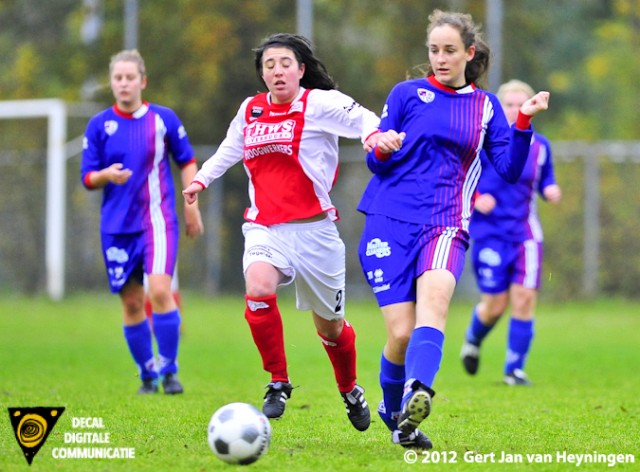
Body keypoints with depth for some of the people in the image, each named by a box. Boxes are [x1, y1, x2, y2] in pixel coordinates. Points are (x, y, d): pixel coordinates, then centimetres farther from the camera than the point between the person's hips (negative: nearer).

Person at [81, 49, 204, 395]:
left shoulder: (164, 119, 1)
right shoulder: (99, 125, 2)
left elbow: (187, 162, 12)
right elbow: (87, 178, 2)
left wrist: (191, 206, 5)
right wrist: (106, 175, -20)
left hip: (157, 220, -2)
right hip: (117, 226, 2)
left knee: (160, 291, -19)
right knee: (131, 302, 5)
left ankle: (169, 369, -7)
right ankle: (147, 375, 20)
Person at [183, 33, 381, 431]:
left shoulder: (319, 103, -5)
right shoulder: (250, 110, 11)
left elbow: (365, 119, -18)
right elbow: (230, 148, 30)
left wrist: (372, 134, -39)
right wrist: (201, 179, 23)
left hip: (313, 229, -3)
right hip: (265, 228, 3)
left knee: (329, 325, 8)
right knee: (258, 291, -28)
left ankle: (351, 391, 38)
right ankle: (279, 384, -12)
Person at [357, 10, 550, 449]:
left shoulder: (486, 106, 14)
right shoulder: (407, 94, 9)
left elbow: (509, 169, 7)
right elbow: (376, 162, 8)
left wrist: (524, 122, -7)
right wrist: (383, 149, -16)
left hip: (445, 225, 0)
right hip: (390, 222, 0)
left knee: (434, 295, -31)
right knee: (401, 331, -10)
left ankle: (418, 394, -52)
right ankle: (392, 410, 17)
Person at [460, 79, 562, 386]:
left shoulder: (539, 146, 4)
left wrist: (551, 190, -6)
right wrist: (476, 198, -17)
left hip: (525, 233, 3)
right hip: (489, 232, -3)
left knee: (524, 298, -8)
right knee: (495, 305, -1)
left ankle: (514, 370, 3)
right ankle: (473, 340, 34)